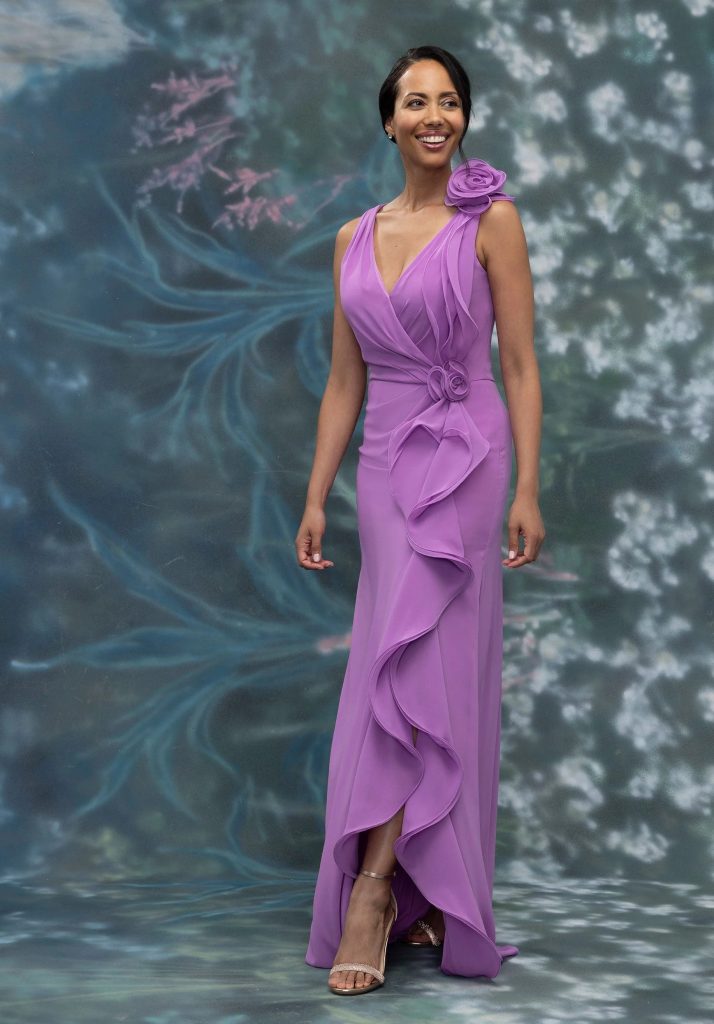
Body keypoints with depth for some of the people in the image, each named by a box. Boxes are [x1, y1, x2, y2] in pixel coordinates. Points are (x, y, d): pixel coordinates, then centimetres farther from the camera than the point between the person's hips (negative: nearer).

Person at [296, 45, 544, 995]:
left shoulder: (491, 221, -2)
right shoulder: (355, 238, 11)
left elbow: (520, 363, -4)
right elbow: (344, 382, 13)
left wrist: (527, 491, -11)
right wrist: (316, 501, 9)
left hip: (462, 461, -5)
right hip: (385, 464, 5)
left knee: (417, 668, -9)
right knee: (400, 672, 6)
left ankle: (373, 888, -5)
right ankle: (422, 890, 15)